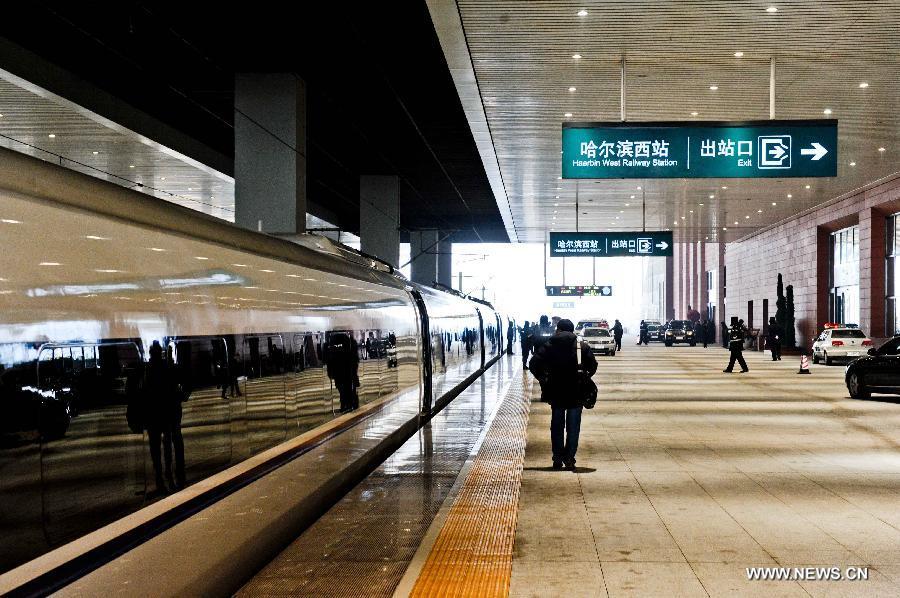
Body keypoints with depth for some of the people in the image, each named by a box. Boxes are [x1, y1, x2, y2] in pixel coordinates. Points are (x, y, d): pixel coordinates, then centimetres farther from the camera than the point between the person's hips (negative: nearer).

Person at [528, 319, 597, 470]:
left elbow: (534, 363, -9)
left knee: (557, 426, 12)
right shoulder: (582, 346, -1)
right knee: (573, 427, 7)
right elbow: (593, 364, -6)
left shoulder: (549, 345, -1)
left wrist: (542, 378, 3)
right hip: (576, 393, -1)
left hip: (556, 392, 1)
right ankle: (569, 458, 2)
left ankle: (558, 459, 13)